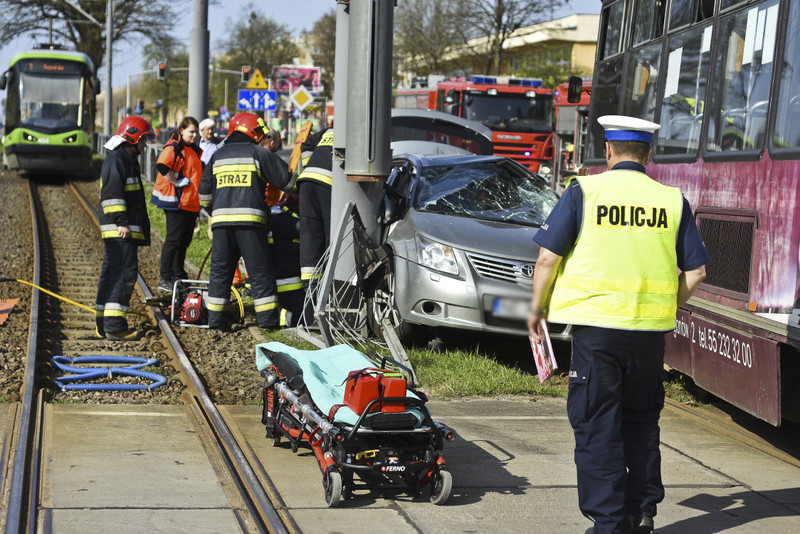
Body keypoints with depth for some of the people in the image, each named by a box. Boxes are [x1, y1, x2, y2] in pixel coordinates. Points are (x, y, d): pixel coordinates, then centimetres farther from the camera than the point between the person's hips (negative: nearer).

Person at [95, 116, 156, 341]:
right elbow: (112, 194, -19)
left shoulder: (128, 159, 23)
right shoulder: (116, 160, -11)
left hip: (126, 229, 11)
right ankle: (114, 326, -15)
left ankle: (103, 325, 17)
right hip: (120, 230, -11)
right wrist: (121, 221, -23)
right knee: (125, 273, -13)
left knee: (112, 274, 12)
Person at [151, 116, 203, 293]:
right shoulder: (173, 147, -10)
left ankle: (179, 277, 22)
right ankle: (165, 279, -2)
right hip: (176, 202, -9)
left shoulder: (195, 150, 18)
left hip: (191, 203, 9)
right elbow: (161, 166, -24)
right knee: (173, 240, -7)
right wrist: (177, 182, -20)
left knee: (184, 240, 13)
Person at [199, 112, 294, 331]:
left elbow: (204, 192, 17)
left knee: (220, 269, 9)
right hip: (250, 219, -4)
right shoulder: (260, 154, 4)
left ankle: (216, 316, 7)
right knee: (260, 270, 2)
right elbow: (285, 181, 6)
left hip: (221, 217, 4)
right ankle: (267, 317, 4)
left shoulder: (217, 156, 16)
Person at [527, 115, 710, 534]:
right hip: (651, 330, 3)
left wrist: (537, 309, 8)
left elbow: (548, 257, -7)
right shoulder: (672, 201, 4)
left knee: (597, 425, 5)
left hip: (596, 326, -3)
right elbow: (696, 271, 4)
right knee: (642, 421, 18)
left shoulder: (583, 192, -4)